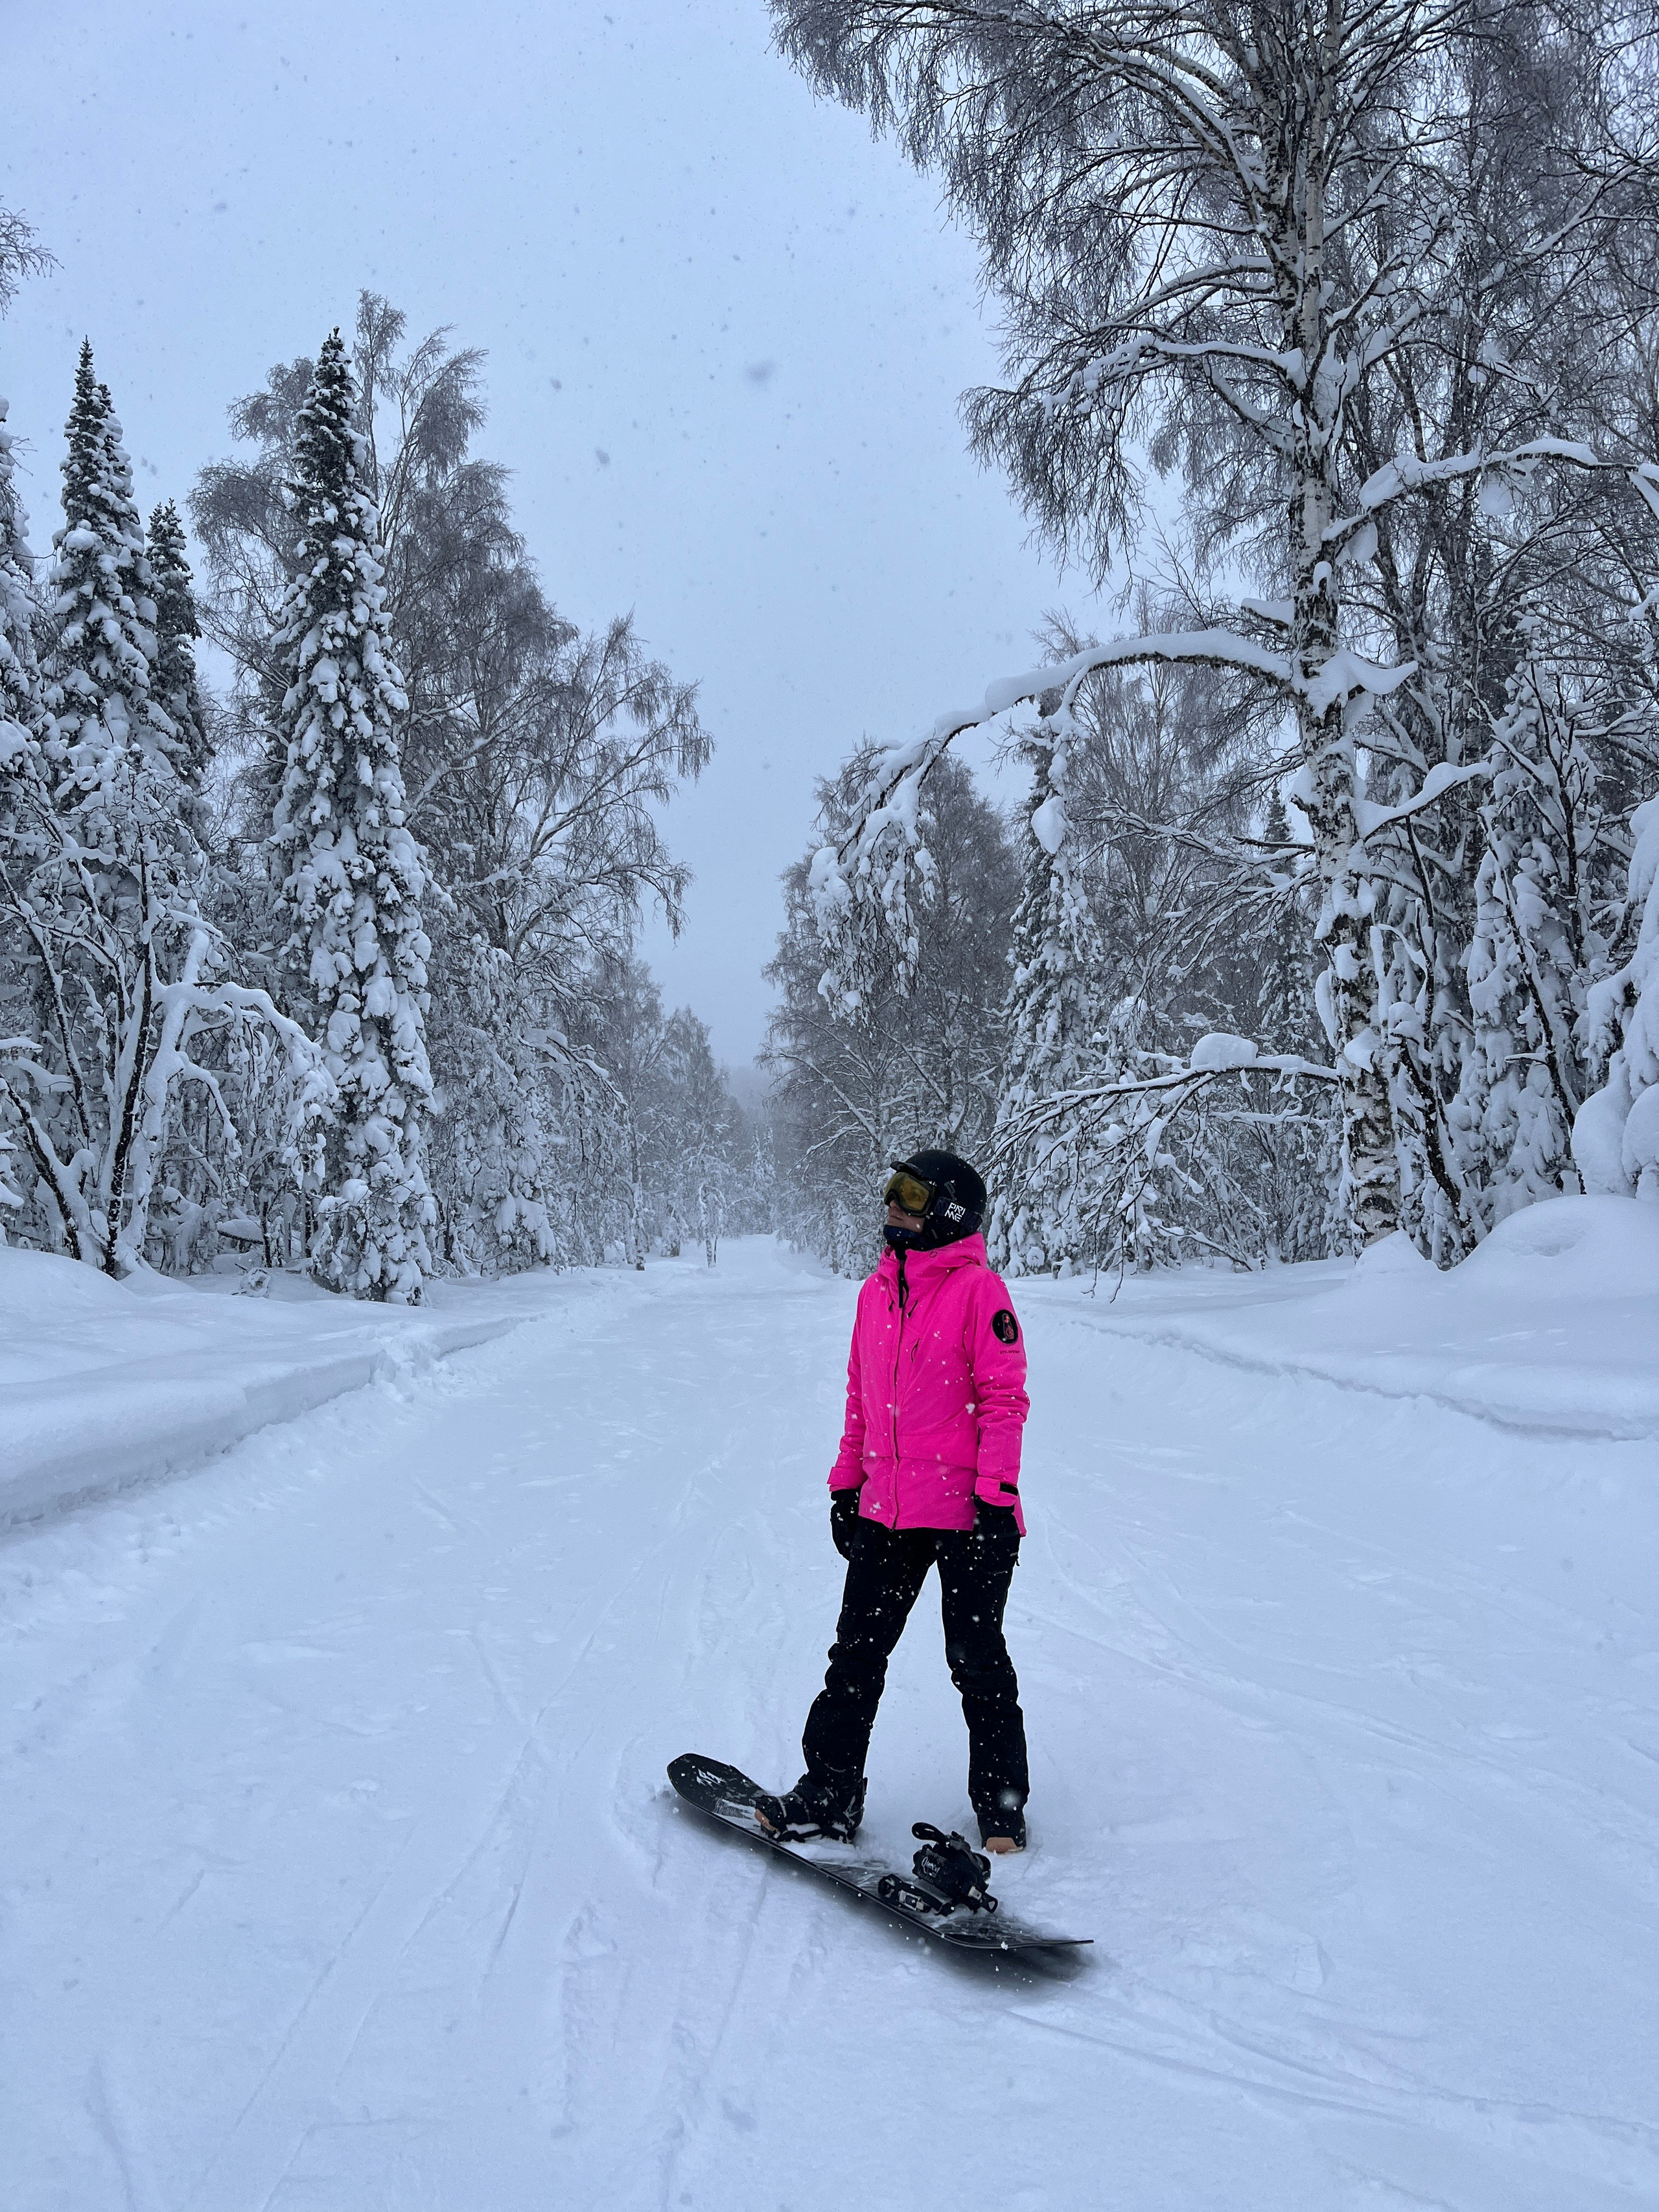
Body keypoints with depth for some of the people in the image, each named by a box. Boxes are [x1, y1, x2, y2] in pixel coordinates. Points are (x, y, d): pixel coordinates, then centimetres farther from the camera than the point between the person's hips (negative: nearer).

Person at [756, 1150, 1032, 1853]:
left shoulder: (977, 1288, -9)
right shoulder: (876, 1291, 11)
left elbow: (1004, 1396, -11)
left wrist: (998, 1493, -15)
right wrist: (845, 1483, 16)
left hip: (965, 1512, -6)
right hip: (885, 1511, 6)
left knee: (977, 1662, 6)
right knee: (856, 1656, 10)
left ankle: (1001, 1807, 22)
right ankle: (829, 1795, 22)